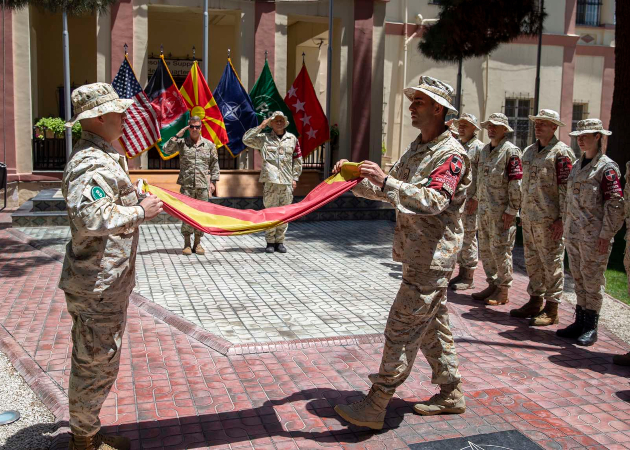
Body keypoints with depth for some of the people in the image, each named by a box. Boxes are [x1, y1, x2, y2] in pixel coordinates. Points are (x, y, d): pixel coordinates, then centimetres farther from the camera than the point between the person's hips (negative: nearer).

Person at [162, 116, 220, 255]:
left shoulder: (209, 145, 9)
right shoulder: (182, 143, 6)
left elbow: (214, 165, 12)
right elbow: (166, 150, -6)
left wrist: (213, 182, 7)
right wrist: (177, 136, -8)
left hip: (203, 186, 1)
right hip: (186, 185, -1)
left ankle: (197, 243, 15)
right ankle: (187, 244, 7)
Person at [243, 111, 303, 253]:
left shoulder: (292, 138, 13)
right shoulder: (264, 138, 8)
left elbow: (297, 160, 16)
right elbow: (246, 139, -2)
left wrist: (295, 178, 9)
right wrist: (260, 127, -2)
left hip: (287, 182, 2)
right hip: (271, 181, -2)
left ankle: (280, 241, 13)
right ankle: (270, 242, 6)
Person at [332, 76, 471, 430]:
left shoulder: (451, 154, -15)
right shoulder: (417, 149, 15)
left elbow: (434, 201, -29)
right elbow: (387, 192, 18)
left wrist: (386, 180, -37)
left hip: (432, 258, -10)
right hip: (420, 254, 10)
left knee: (401, 329, -7)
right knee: (433, 325, 16)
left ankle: (375, 407, 0)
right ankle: (451, 394, 30)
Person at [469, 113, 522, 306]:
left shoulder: (511, 151, -10)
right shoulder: (485, 150, 14)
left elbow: (516, 183, -14)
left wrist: (512, 210, -17)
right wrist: (476, 197, 25)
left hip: (501, 211, -8)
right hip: (484, 209, 8)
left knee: (500, 250, -1)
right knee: (485, 249, 13)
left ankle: (503, 291, 10)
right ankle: (492, 284, 26)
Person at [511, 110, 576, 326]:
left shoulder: (561, 152, -8)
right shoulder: (529, 151, 15)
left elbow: (565, 187, -12)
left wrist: (561, 218, -16)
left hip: (549, 218, -8)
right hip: (529, 217, 8)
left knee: (552, 262, -1)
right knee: (532, 260, 14)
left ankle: (551, 309, 6)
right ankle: (535, 302, 26)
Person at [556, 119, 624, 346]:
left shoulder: (607, 166, -9)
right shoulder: (578, 164, 13)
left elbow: (615, 203, -12)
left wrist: (606, 235, -16)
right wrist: (566, 226, 16)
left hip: (594, 235, -7)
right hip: (573, 233, 7)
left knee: (593, 281, 1)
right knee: (578, 279, 13)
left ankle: (591, 327, 11)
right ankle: (580, 321, 22)